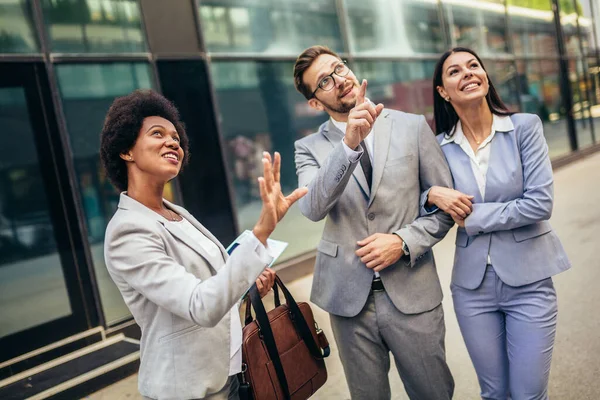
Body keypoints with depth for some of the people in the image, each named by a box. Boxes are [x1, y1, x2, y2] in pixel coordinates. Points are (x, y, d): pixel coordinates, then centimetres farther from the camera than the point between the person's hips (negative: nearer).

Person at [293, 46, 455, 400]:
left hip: (412, 292, 0)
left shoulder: (412, 127, 1)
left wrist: (404, 241, -13)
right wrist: (349, 143, -29)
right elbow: (313, 208, -18)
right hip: (349, 296, 1)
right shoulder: (310, 148, 1)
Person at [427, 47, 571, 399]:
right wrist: (433, 195, -14)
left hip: (528, 280, -2)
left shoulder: (525, 127, -6)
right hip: (472, 284, 2)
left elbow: (540, 204, -14)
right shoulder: (440, 147, -1)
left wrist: (472, 216, -12)